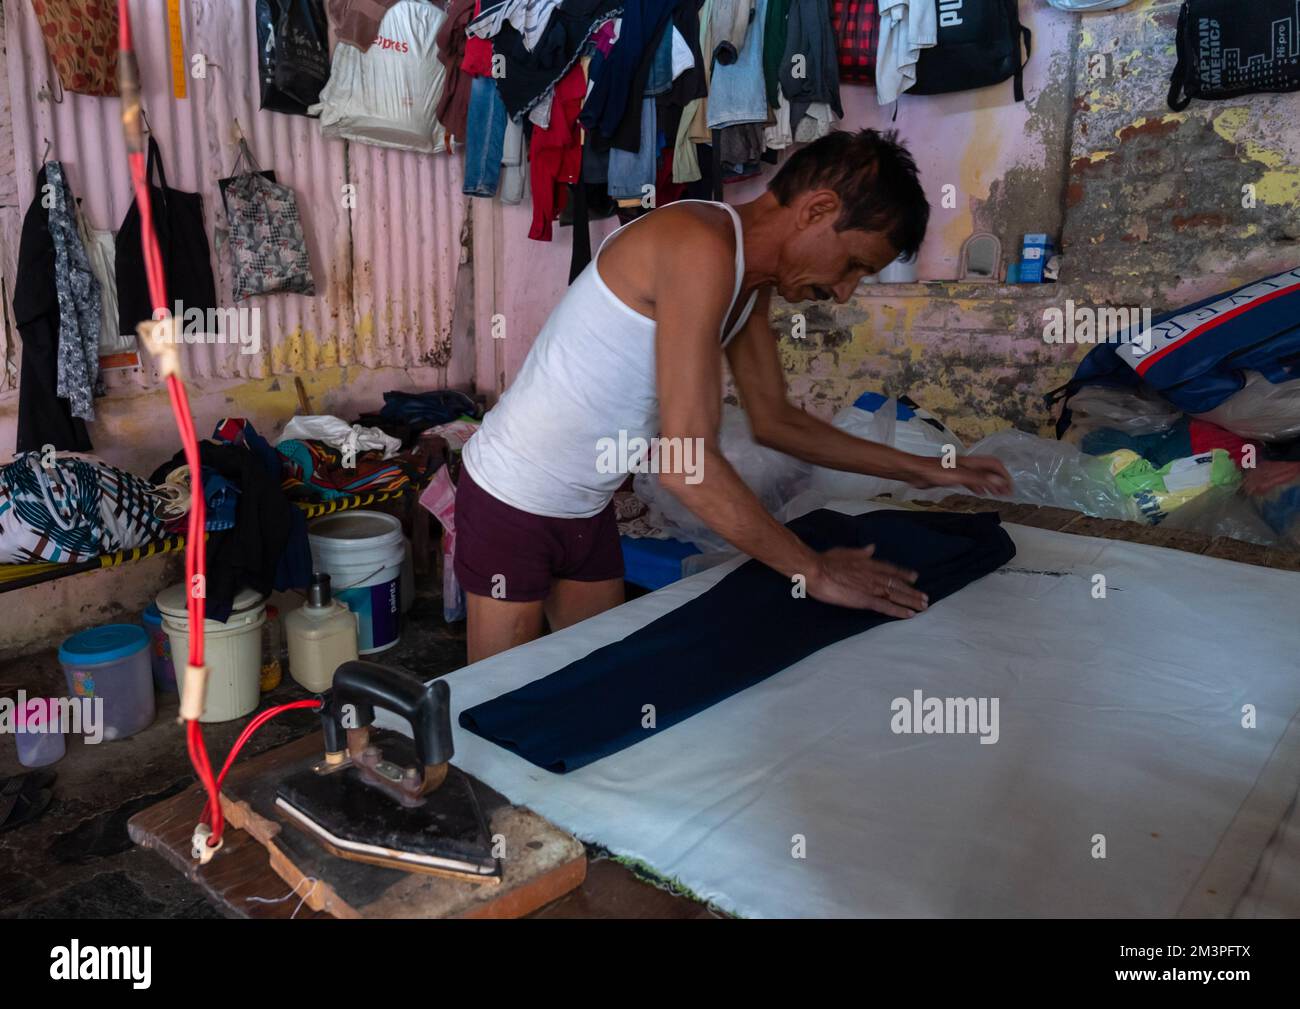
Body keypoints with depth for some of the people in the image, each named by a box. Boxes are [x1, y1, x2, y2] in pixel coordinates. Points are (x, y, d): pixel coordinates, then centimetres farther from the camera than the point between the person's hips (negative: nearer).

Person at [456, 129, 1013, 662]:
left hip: (587, 508, 8)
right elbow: (687, 463, -31)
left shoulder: (750, 282, 2)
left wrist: (919, 469, 12)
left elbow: (774, 420, 12)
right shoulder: (700, 248, -27)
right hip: (512, 502, -8)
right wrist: (816, 572, -22)